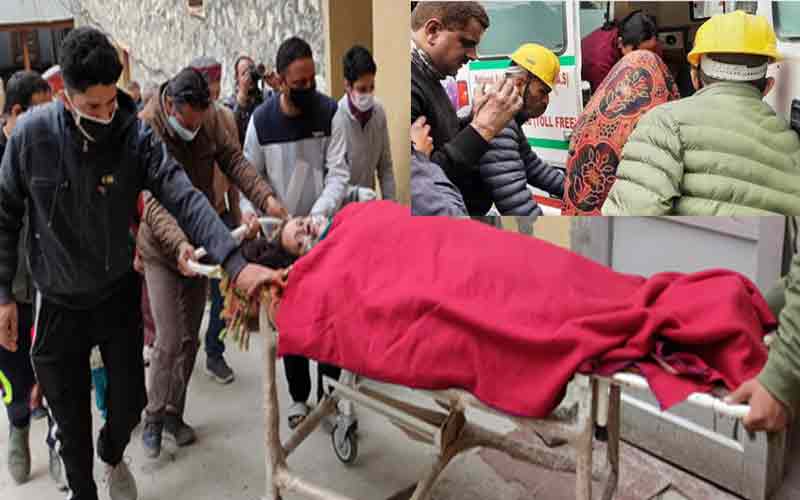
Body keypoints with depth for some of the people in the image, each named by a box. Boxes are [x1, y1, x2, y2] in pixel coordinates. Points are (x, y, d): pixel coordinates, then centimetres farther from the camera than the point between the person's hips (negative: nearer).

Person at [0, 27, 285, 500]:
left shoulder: (137, 137, -17)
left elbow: (185, 200, -27)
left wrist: (237, 262, -40)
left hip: (119, 295, 1)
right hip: (59, 302, 0)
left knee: (129, 402, 12)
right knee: (71, 418, 10)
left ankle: (113, 454, 48)